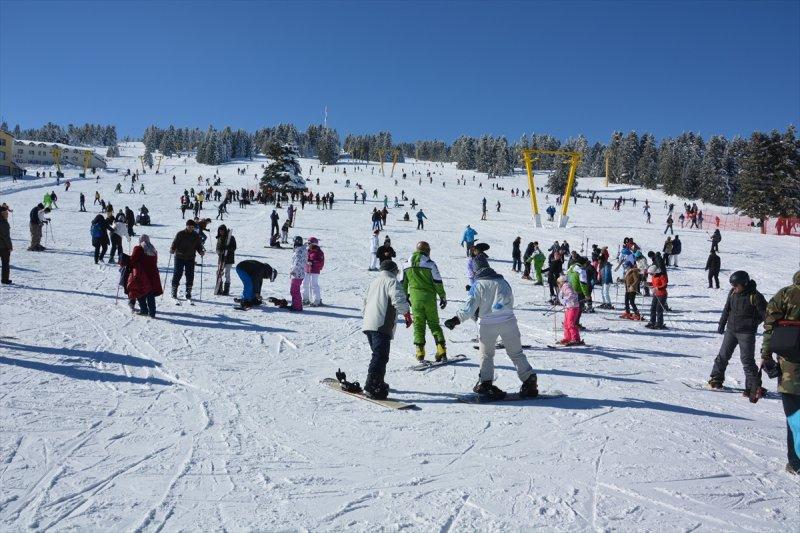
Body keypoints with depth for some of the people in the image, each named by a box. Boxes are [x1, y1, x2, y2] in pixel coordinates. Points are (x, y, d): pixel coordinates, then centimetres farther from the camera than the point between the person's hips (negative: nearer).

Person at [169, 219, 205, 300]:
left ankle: (188, 294, 12)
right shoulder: (180, 234, -2)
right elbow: (174, 243, -1)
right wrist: (172, 249, -20)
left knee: (190, 276, 3)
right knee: (177, 274, -3)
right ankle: (174, 293, 6)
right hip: (179, 257, -2)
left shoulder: (196, 235, 6)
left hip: (190, 259, 3)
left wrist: (201, 252, -8)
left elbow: (198, 246, 11)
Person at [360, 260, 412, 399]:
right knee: (380, 356, -12)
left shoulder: (373, 282, 22)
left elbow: (364, 303, 26)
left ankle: (377, 383, 31)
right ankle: (371, 387, -20)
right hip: (382, 325, -9)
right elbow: (398, 299, -17)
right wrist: (407, 314, -4)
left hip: (368, 325, 9)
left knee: (378, 355, 22)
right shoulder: (392, 282, -2)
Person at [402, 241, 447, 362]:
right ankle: (441, 350, 2)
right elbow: (438, 282, -4)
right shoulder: (430, 264, -5)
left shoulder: (407, 265, 5)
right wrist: (443, 297, 5)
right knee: (434, 323, 8)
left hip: (415, 298, 1)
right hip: (429, 297, -1)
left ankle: (420, 351, 2)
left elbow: (403, 283, 11)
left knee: (418, 324, 7)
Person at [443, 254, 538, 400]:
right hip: (508, 321, 3)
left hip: (487, 324, -3)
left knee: (486, 354, 14)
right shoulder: (502, 281, 9)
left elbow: (470, 306, -10)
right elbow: (510, 301, 15)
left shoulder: (477, 285, -3)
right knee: (516, 353, 11)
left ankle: (485, 383, 9)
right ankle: (529, 380, 8)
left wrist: (457, 319, -8)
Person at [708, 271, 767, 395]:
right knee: (723, 355, 9)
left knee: (747, 359, -6)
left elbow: (765, 313, -7)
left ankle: (754, 386, 3)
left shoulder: (755, 296, -14)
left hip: (746, 333, -5)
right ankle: (716, 378, 22)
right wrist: (721, 324, 17)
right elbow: (726, 310, 14)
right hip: (731, 330, 5)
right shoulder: (732, 293, 3)